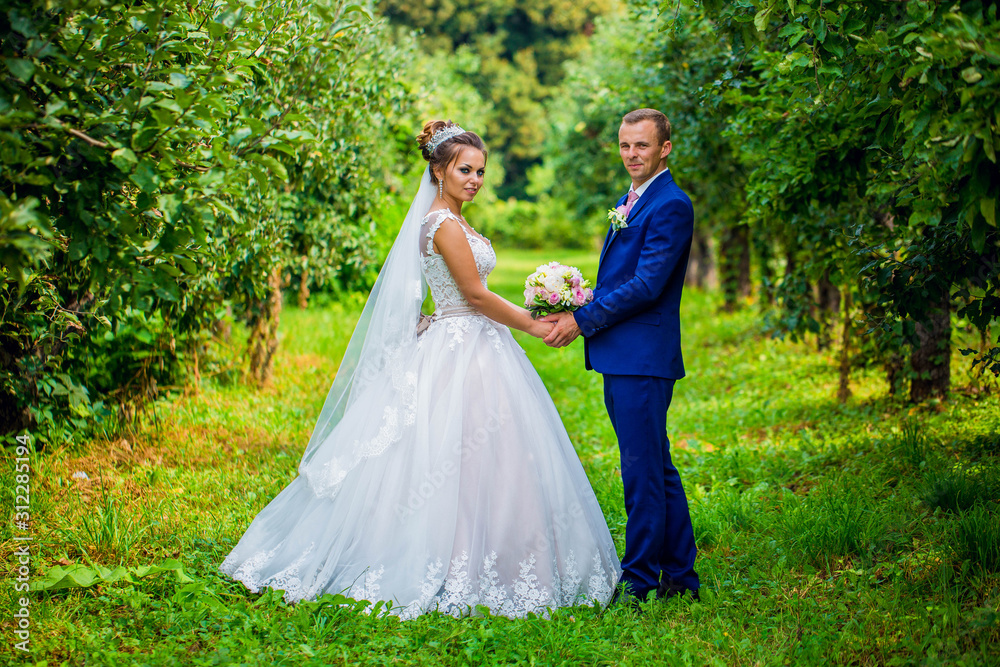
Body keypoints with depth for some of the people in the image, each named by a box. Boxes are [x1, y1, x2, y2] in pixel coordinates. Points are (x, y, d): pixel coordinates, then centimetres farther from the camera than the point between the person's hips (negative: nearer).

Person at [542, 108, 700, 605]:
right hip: (620, 358, 10)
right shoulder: (627, 202, 19)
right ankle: (680, 574, 23)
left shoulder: (672, 206, -12)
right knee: (658, 468, 15)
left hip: (643, 358, -10)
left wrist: (583, 321, -16)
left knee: (643, 470, -4)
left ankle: (639, 579, 4)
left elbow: (646, 285, -19)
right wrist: (573, 309, 4)